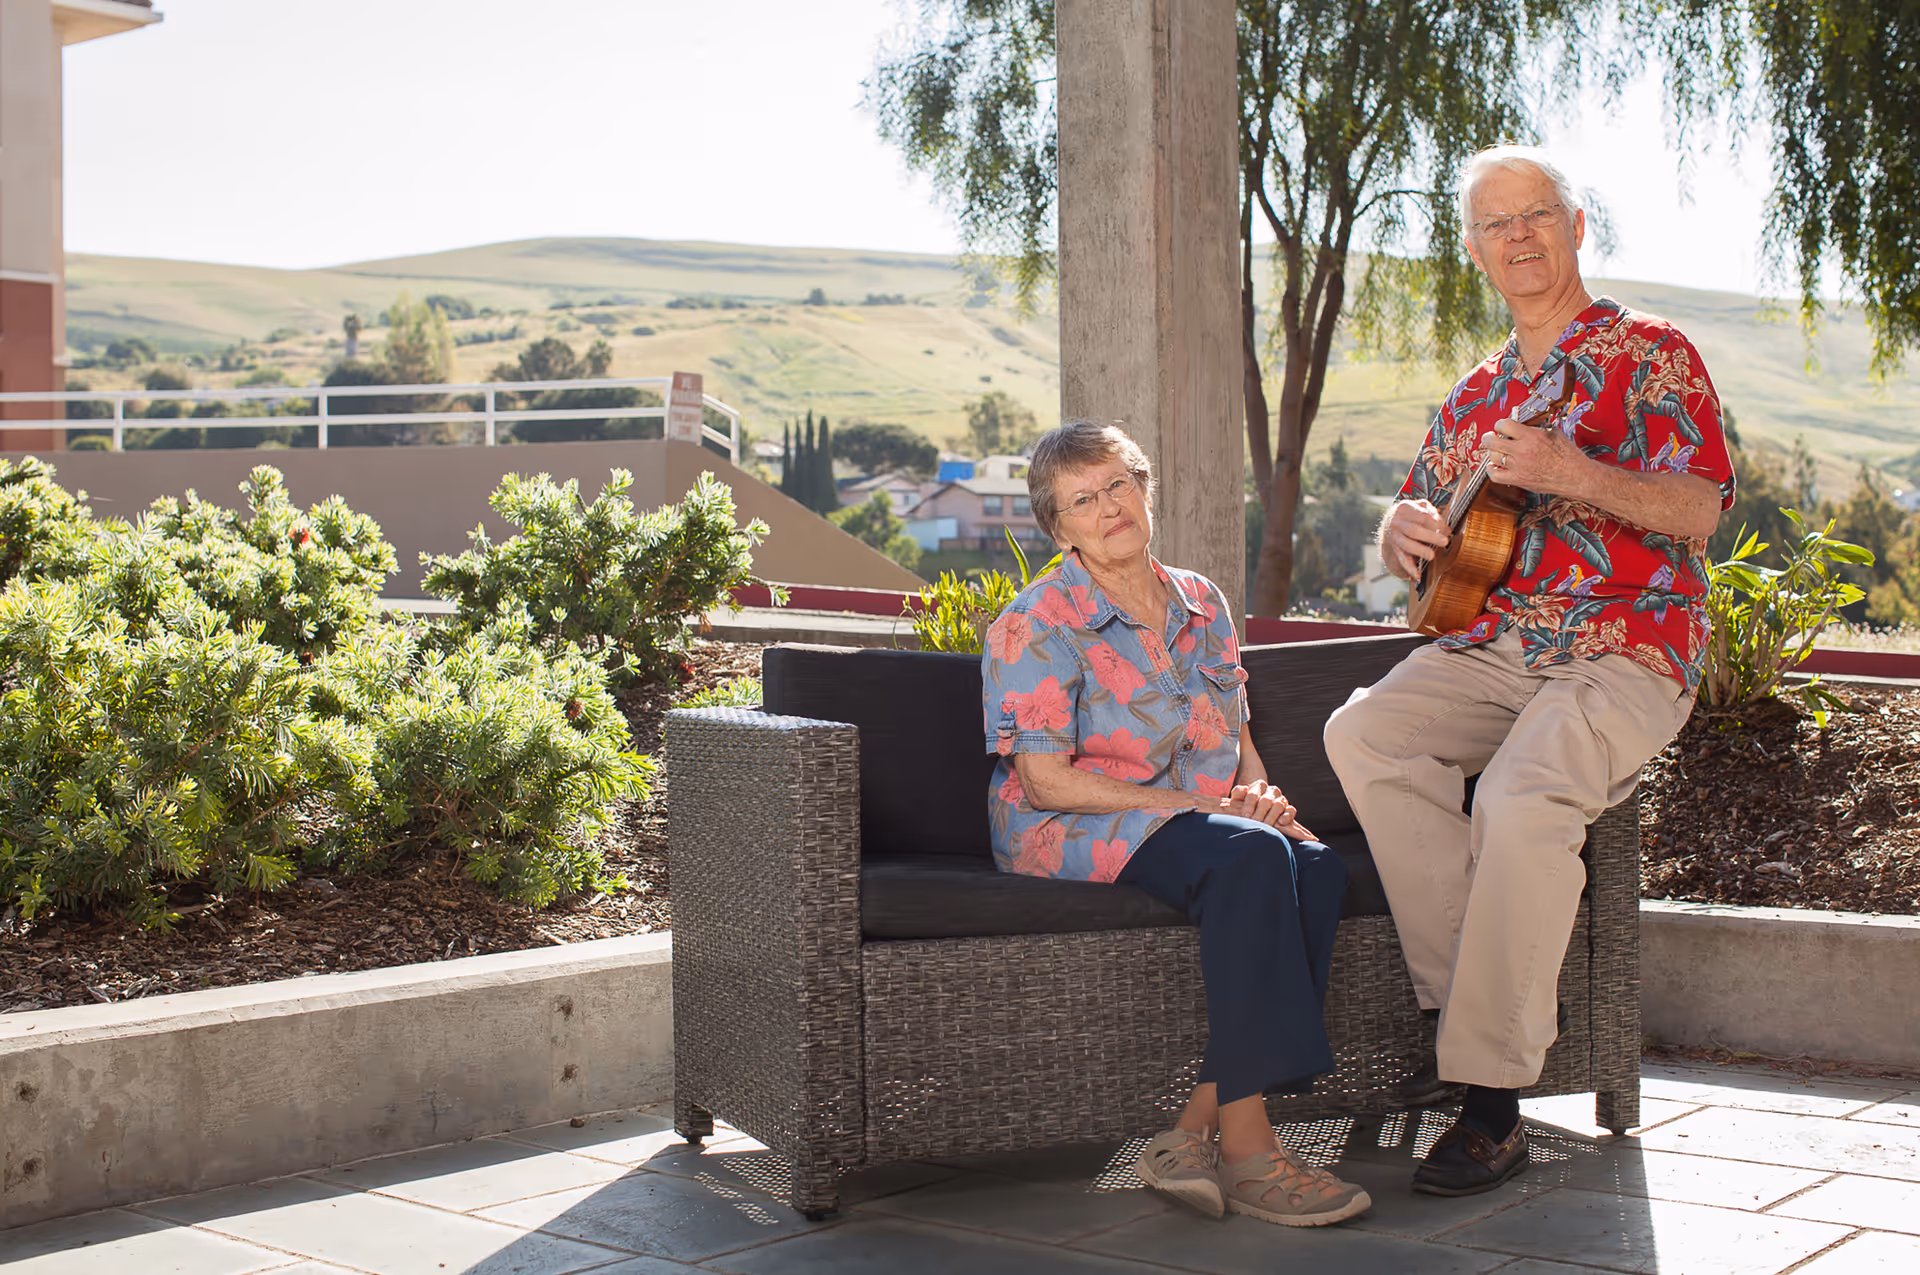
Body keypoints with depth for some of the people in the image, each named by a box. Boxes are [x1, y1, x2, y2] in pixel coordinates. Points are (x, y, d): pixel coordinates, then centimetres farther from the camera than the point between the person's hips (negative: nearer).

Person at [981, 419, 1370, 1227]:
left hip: (1193, 820, 6)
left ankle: (1194, 1134, -29)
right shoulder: (1038, 624, -4)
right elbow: (1046, 780, -12)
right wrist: (1192, 804, -16)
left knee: (1318, 867, -28)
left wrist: (1257, 791, -7)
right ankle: (1245, 1147, -33)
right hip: (1070, 832, -6)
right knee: (1249, 858, -34)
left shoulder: (1202, 605, 15)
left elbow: (1238, 742, 18)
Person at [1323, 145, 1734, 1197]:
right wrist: (1404, 531, 0)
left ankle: (1493, 1095, -27)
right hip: (1486, 651, 6)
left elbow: (1699, 513, -11)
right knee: (1363, 734, -23)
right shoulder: (1474, 395, 21)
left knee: (1523, 794, -34)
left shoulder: (1649, 356, 2)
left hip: (1625, 654, -6)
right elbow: (1415, 529, 25)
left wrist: (1574, 475, -26)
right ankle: (1467, 1000, -20)